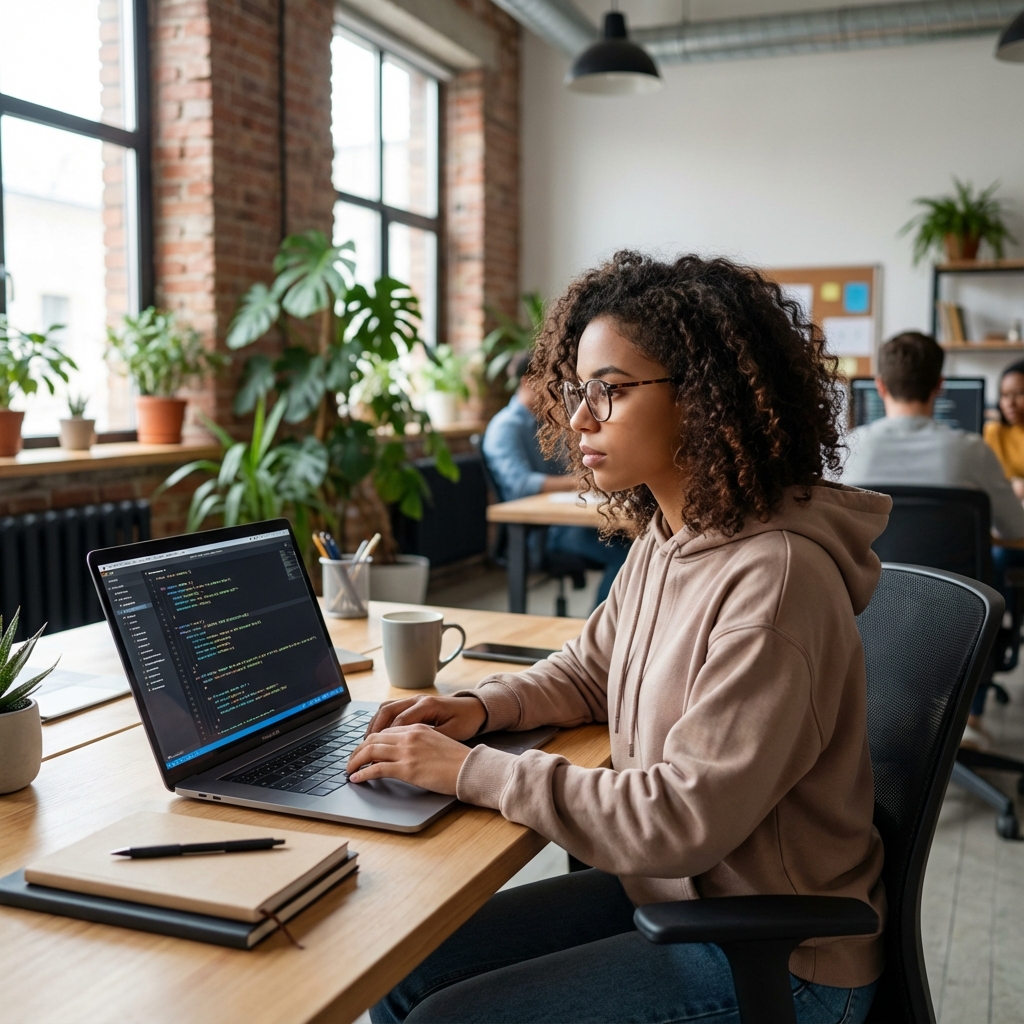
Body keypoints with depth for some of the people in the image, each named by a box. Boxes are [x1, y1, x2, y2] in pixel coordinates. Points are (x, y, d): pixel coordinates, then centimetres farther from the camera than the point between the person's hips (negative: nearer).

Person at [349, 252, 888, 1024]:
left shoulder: (775, 579, -27)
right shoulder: (664, 541, 1)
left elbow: (684, 820, -28)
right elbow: (587, 671, 16)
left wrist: (472, 771, -23)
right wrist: (483, 708, -4)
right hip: (665, 890, 8)